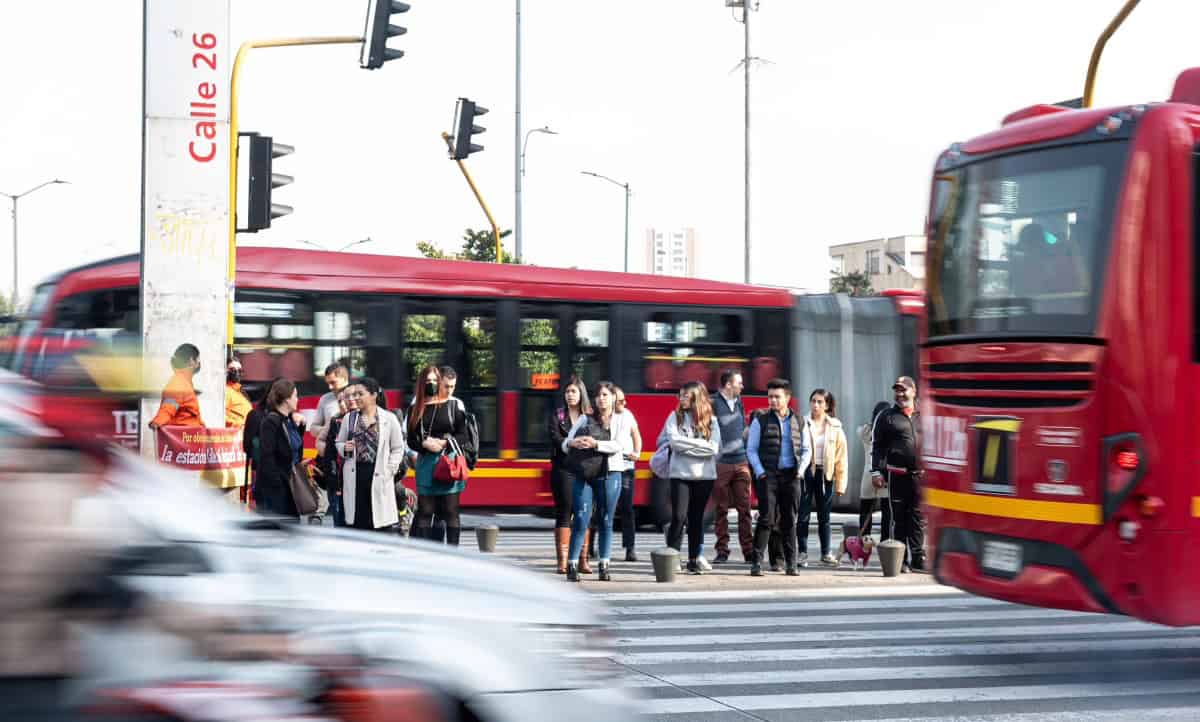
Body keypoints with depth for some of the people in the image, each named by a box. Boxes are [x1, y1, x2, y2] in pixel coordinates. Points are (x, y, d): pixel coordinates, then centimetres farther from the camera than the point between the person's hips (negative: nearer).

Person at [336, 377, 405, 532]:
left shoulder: (389, 418, 2)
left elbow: (398, 448, 3)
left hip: (378, 477, -2)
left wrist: (389, 470, -7)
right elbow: (338, 444, 16)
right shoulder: (349, 419, 9)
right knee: (357, 523, 3)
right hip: (354, 476, 2)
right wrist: (345, 448, -6)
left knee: (380, 522, -3)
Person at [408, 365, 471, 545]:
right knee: (424, 512, 3)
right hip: (425, 463, 2)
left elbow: (463, 436, 2)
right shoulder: (416, 408, 11)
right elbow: (411, 440, 9)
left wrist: (444, 443, -13)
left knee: (450, 512, 0)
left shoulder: (453, 405, 5)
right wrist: (425, 444, -11)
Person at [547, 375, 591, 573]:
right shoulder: (556, 416, 8)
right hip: (563, 469, -1)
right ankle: (563, 561, -1)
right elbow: (555, 438, -6)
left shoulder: (591, 417, 11)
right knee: (563, 514, -2)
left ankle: (582, 560, 8)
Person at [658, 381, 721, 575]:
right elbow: (674, 442, -12)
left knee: (697, 517, 7)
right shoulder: (675, 416, 2)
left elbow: (713, 448, -8)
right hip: (680, 474, -1)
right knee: (679, 516, -10)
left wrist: (686, 444, -9)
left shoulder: (711, 420, 4)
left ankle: (695, 558, 15)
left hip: (705, 475, 2)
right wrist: (699, 444, -8)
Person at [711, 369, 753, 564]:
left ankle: (748, 550, 5)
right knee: (721, 510, 3)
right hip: (720, 463, -5)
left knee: (744, 508, 3)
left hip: (741, 462, 5)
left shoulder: (739, 402, 13)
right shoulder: (713, 403, -6)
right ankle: (722, 551, 8)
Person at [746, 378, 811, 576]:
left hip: (791, 476, 3)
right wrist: (759, 472, -8)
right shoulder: (761, 421, 4)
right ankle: (757, 562, -7)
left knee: (789, 520, 6)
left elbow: (806, 449, 16)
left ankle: (791, 563, 11)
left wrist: (801, 468, 0)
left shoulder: (799, 422, 11)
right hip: (768, 475, -3)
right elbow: (751, 450, 4)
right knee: (766, 518, -8)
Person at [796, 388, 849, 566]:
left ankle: (827, 553, 15)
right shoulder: (802, 424, 0)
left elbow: (841, 456, 4)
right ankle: (802, 552, 10)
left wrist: (840, 483, 0)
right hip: (805, 472, -1)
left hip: (825, 474, 1)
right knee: (803, 516, 1)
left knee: (824, 517, 8)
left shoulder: (835, 427, 4)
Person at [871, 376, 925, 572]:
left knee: (919, 518, 0)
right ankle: (902, 559, 7)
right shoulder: (887, 417, 5)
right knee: (900, 519, 2)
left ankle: (918, 558, 4)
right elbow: (878, 447, 2)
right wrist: (877, 471, -7)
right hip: (897, 474, -2)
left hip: (921, 474, 2)